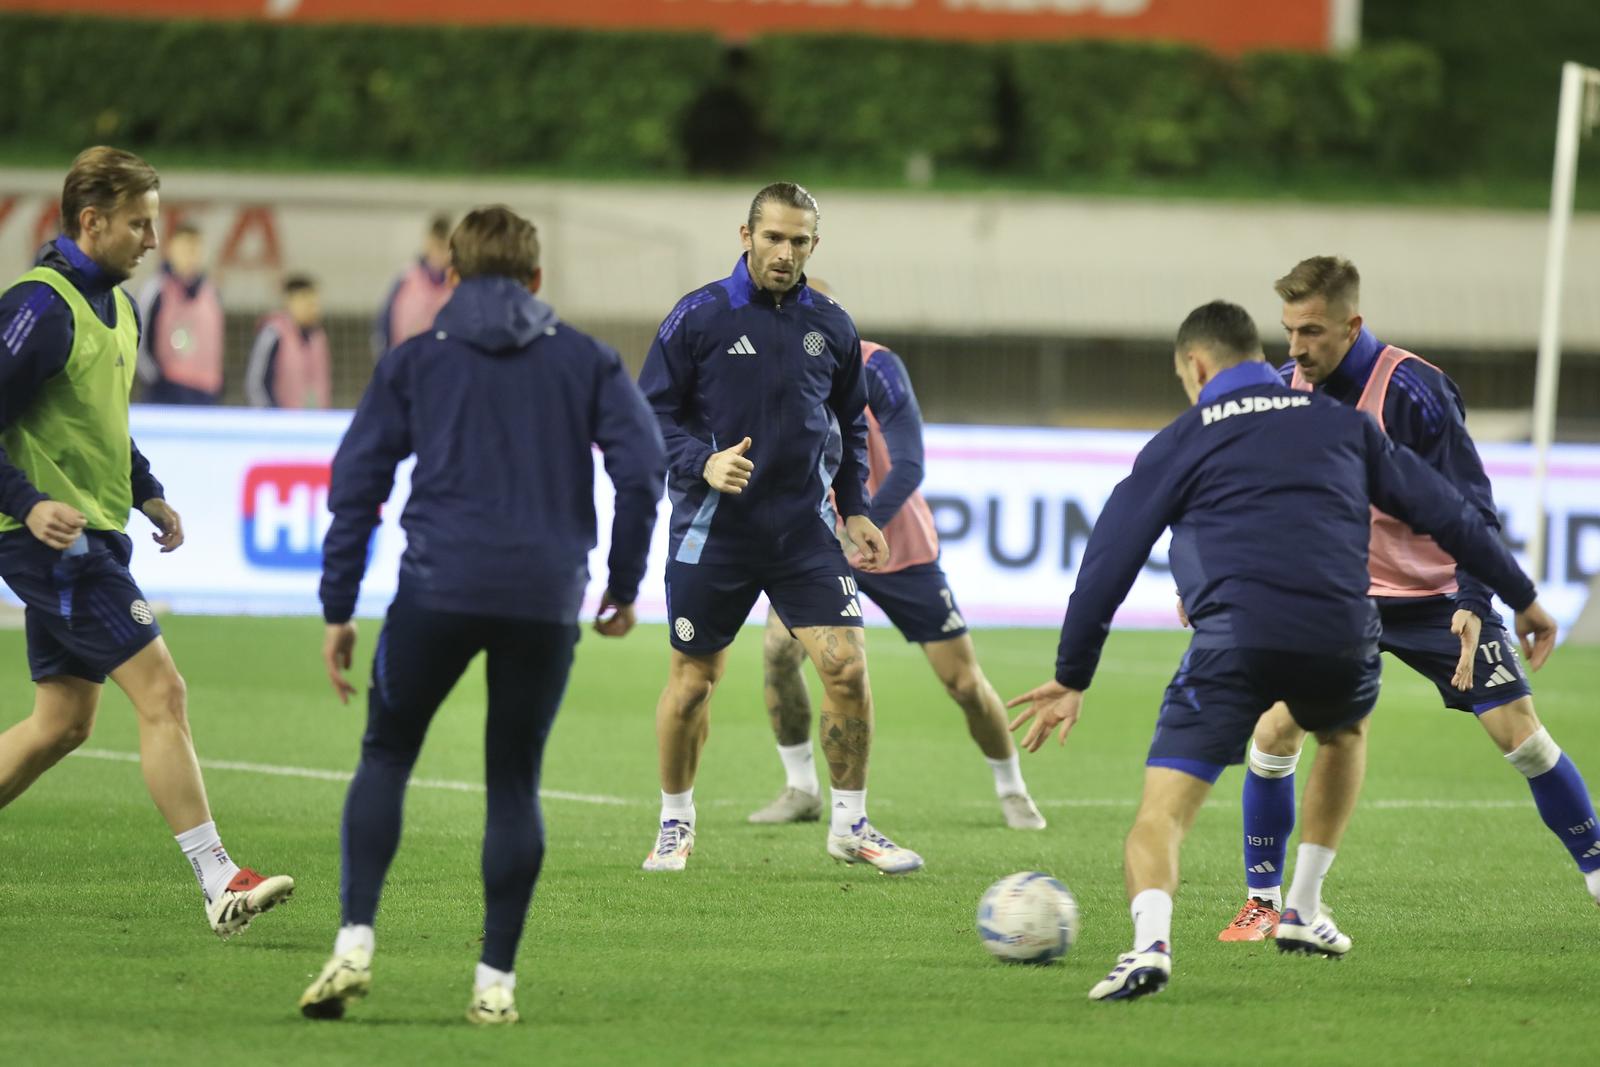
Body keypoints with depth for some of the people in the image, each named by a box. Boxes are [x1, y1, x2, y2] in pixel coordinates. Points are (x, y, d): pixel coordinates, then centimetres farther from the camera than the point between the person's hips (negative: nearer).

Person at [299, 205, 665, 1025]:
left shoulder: (412, 363, 12)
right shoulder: (586, 362, 12)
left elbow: (356, 485, 8)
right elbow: (642, 468, 3)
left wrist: (337, 610, 10)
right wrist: (624, 586, 12)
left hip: (437, 590, -1)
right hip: (545, 600, 1)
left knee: (386, 754, 13)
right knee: (514, 781, 10)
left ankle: (355, 942, -4)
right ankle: (496, 980, 6)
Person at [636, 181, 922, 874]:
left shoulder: (830, 326, 7)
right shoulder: (699, 317, -4)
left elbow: (850, 425, 20)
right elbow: (652, 413, -3)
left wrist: (855, 510, 13)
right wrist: (702, 463, -20)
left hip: (804, 531, 2)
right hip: (712, 531, -2)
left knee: (847, 667, -10)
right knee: (692, 680, 5)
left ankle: (849, 823, 4)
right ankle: (675, 825, 26)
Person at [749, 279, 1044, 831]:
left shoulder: (876, 368, -20)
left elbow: (907, 466, -27)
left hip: (899, 548, -3)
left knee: (963, 679, -1)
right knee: (779, 648, -20)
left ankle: (1012, 790, 23)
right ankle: (801, 790, -5)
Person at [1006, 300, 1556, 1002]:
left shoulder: (1180, 443, 13)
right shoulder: (1342, 425, 21)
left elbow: (1109, 561, 10)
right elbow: (1441, 510, 23)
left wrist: (1072, 678, 16)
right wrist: (1521, 596, 32)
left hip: (1235, 640, -3)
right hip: (1341, 639, 3)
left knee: (1161, 813, -5)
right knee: (1344, 734, 38)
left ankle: (1150, 941, -33)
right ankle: (1304, 913, 35)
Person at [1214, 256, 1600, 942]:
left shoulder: (1412, 391, -23)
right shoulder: (1286, 389, -8)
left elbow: (1471, 506, -20)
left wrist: (1471, 603, -30)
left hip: (1436, 595, -3)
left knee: (1517, 731, -7)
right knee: (1274, 732, -10)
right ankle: (1263, 902, 5)